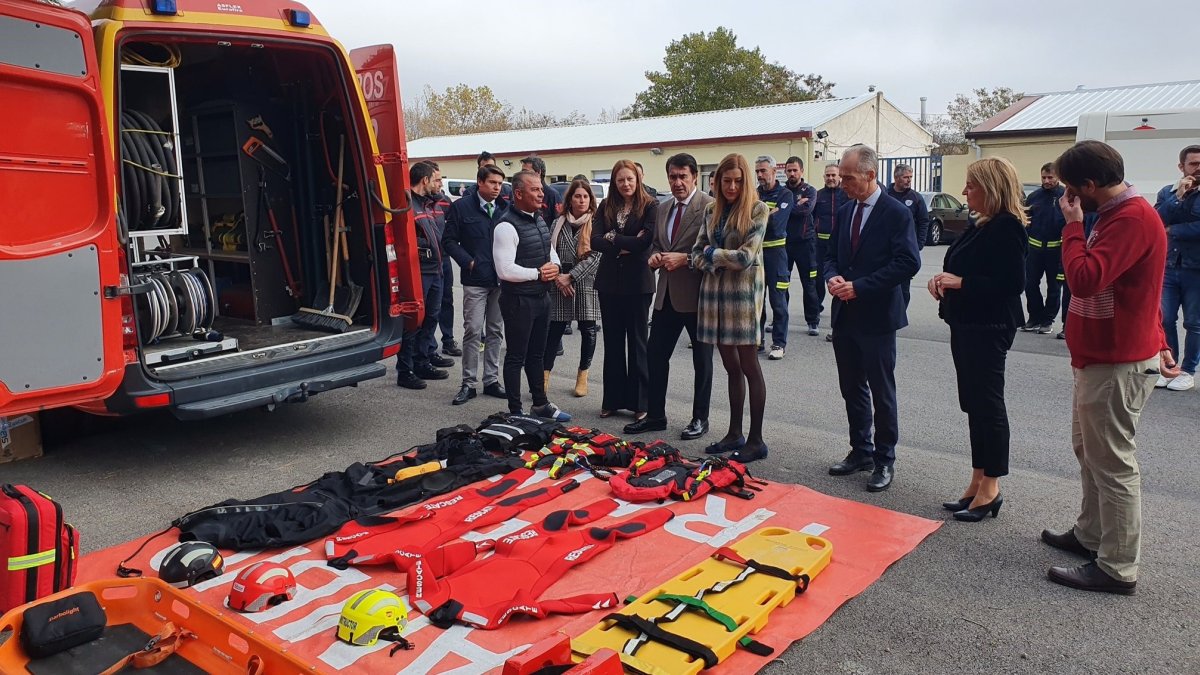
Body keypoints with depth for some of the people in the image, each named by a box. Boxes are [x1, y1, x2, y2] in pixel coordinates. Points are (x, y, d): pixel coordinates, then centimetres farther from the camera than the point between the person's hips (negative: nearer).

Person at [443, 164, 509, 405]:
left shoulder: (506, 208, 7)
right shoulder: (461, 207, -1)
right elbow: (449, 240, -1)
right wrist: (468, 262, -10)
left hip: (501, 279, 4)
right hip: (475, 279, -3)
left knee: (495, 331, 10)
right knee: (473, 331, -3)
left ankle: (491, 380, 19)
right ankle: (469, 384, 5)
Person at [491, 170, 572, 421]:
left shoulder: (540, 219, 10)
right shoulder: (507, 226, -19)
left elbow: (550, 250, 22)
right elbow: (505, 270, -24)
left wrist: (555, 266, -1)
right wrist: (538, 273, -15)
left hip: (542, 296, 9)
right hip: (519, 300, -8)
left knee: (536, 353, 19)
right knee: (516, 357, 3)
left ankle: (540, 404, 32)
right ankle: (515, 411, 13)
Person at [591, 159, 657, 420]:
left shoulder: (649, 207, -5)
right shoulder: (606, 206, 7)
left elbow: (644, 242, -17)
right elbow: (595, 241, -4)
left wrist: (613, 238, -9)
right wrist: (624, 246, -15)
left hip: (637, 281, -4)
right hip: (609, 281, 4)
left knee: (637, 341, 6)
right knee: (612, 341, 10)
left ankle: (640, 402, 14)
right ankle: (613, 399, 20)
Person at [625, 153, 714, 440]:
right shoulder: (663, 209, 12)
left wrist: (684, 258, -22)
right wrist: (654, 255, 0)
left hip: (696, 294, -7)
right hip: (667, 294, 7)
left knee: (702, 360, 8)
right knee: (655, 355, 10)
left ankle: (700, 419, 20)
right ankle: (655, 415, 23)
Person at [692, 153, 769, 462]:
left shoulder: (757, 209, -6)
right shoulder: (711, 209, 11)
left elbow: (746, 256, -14)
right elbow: (697, 253, 10)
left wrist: (712, 254, -3)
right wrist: (713, 264, -10)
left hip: (743, 289, -5)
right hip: (715, 289, 5)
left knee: (749, 366, -1)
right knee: (731, 367, 12)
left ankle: (756, 440, 7)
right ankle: (735, 434, 21)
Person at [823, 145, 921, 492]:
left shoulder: (897, 213, -10)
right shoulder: (845, 212, 11)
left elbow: (908, 263, -18)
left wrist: (859, 286, -20)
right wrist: (833, 277, -6)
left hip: (877, 318, -7)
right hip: (845, 315, 7)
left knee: (882, 391, 3)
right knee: (852, 388, 15)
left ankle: (885, 459, 16)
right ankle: (861, 451, 29)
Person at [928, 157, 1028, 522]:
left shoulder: (1007, 228, -16)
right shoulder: (981, 225, 14)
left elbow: (1012, 283, -23)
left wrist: (960, 282, -20)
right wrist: (944, 280, 2)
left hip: (988, 328, -10)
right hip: (967, 325, 10)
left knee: (987, 403, -2)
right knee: (974, 404, 14)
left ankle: (990, 489, 8)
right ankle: (978, 484, 24)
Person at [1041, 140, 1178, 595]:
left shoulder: (1132, 219, -20)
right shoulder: (1120, 214, 14)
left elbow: (1084, 279, -31)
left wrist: (1073, 225, -18)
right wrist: (1157, 343, 23)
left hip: (1117, 364, -11)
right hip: (1102, 357, 11)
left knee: (1112, 463, -3)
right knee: (1089, 451, 20)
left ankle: (1117, 569, 7)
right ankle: (1091, 535, 34)